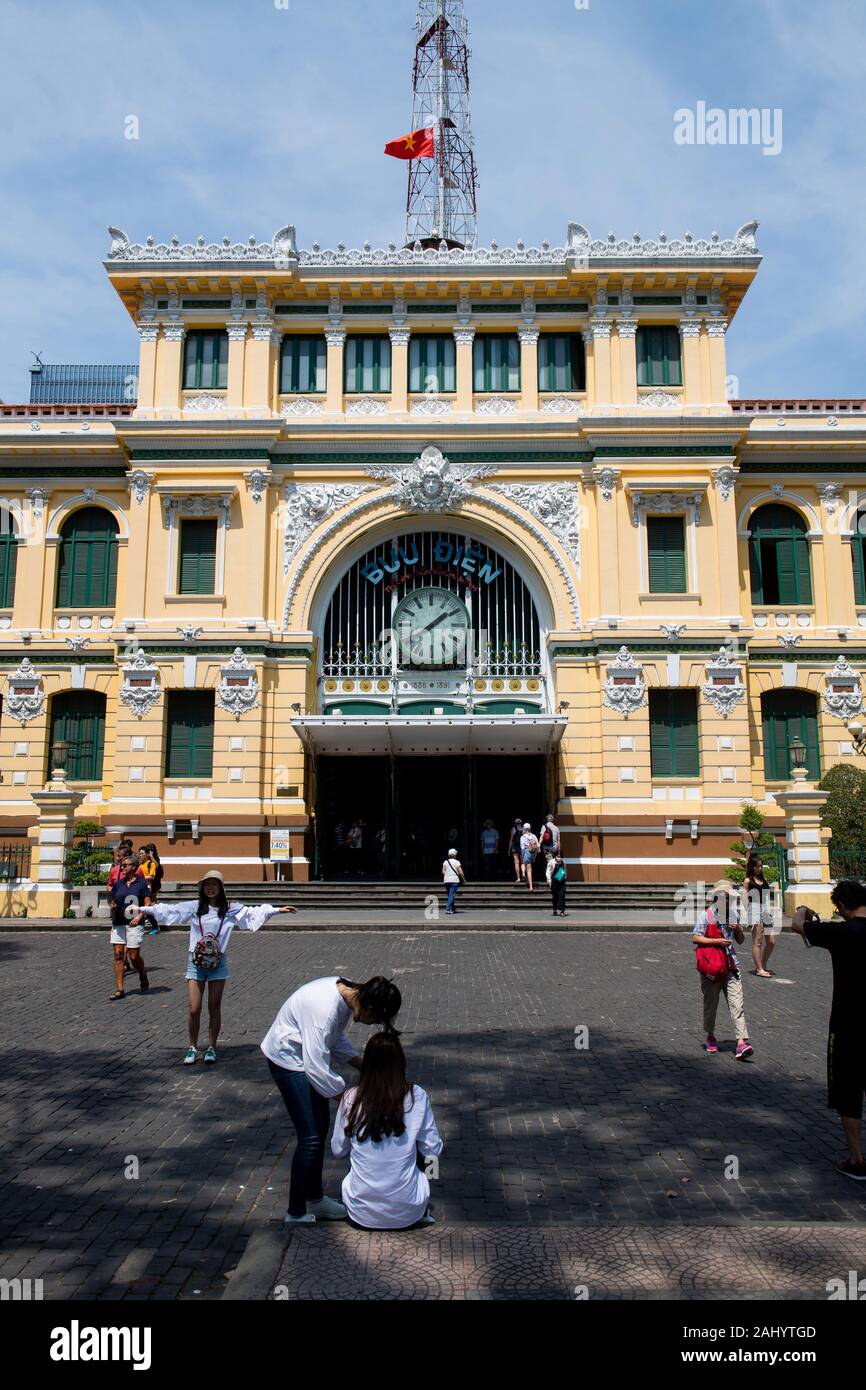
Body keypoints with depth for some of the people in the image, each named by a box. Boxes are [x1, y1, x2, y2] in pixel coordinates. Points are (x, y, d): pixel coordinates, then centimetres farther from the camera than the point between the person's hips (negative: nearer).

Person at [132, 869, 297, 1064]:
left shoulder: (230, 909, 0)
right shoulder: (194, 906, 1)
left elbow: (253, 913, 1)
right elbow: (169, 910, 1)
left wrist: (278, 910, -4)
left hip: (218, 962, 0)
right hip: (196, 962, 0)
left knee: (215, 1009, 6)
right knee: (194, 1009, 0)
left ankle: (211, 1048, 21)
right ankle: (192, 1048, 17)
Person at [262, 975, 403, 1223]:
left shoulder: (348, 992, -10)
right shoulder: (326, 1007, -36)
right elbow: (316, 1067, -33)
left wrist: (364, 1068, 2)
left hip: (309, 1056, 9)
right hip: (289, 1060, -9)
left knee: (321, 1127, 18)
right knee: (311, 1137, -8)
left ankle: (314, 1199, 34)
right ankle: (296, 1214, 7)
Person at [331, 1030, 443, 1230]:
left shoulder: (351, 1099, -11)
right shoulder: (417, 1097, -14)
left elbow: (338, 1151, 1)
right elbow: (433, 1151, -4)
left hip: (362, 1214, 1)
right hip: (407, 1215, -1)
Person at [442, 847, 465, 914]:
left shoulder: (445, 862, 6)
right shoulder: (457, 862, -5)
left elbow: (443, 872, 4)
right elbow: (460, 872, -6)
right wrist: (463, 879, 7)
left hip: (446, 880, 5)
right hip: (454, 880, -5)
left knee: (450, 895, 16)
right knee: (452, 895, -7)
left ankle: (453, 909, 23)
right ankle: (448, 909, -16)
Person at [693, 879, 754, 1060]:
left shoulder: (734, 914, 11)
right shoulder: (706, 915, -4)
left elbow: (740, 941, 18)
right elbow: (695, 938, -8)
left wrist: (738, 929, -3)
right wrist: (716, 941, -17)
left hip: (730, 965, 3)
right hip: (711, 966, -3)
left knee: (737, 1004, -9)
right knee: (711, 1004, 9)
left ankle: (742, 1042, -15)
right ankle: (710, 1037, 29)